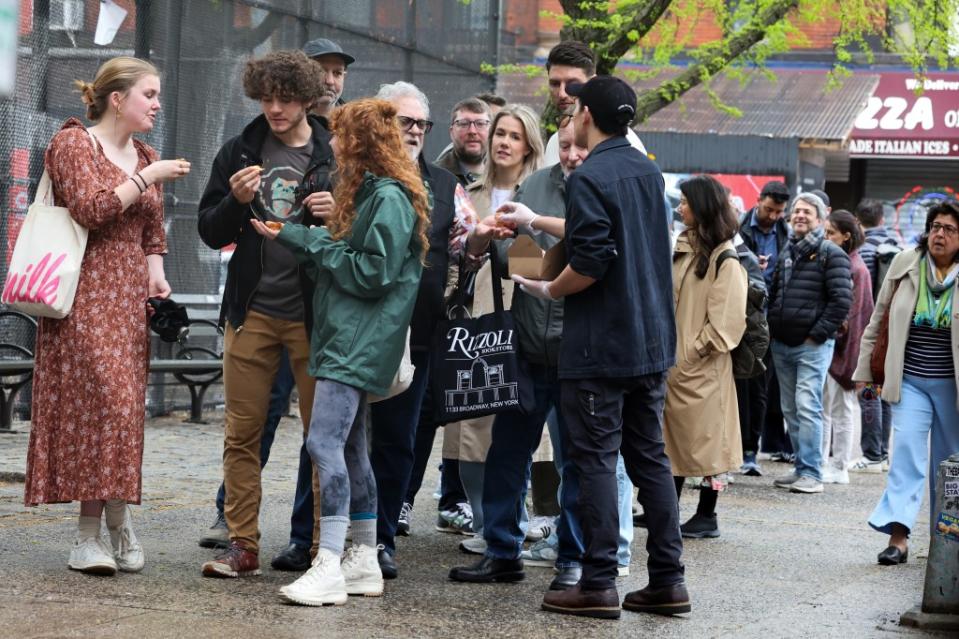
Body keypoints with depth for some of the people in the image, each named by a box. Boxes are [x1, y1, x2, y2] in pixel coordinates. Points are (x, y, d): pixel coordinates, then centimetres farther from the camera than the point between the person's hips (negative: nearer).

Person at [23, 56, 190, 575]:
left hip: (129, 299, 7)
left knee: (122, 407, 0)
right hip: (85, 294, -6)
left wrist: (156, 279, 7)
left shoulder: (145, 157, 20)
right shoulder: (72, 144, -1)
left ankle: (90, 536, 4)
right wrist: (147, 178, -11)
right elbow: (92, 209, -15)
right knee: (107, 399, -16)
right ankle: (118, 519, -7)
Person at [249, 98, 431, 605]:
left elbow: (373, 272, -18)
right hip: (346, 336, 11)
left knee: (325, 442, -17)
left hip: (361, 342, -11)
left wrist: (313, 242, -9)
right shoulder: (366, 193, 20)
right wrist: (292, 236, 12)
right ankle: (365, 562, 18)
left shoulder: (390, 198, -12)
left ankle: (329, 568, -19)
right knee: (349, 448, 12)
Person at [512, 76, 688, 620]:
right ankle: (668, 580, 12)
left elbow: (590, 263, -22)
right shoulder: (649, 171, 12)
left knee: (596, 459, -2)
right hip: (653, 341, 8)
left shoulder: (589, 178, -14)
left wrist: (549, 291, -3)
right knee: (651, 457, 11)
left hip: (601, 345, -7)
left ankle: (599, 584, -1)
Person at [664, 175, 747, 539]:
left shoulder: (724, 260, -12)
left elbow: (724, 321, -14)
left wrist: (693, 354, -13)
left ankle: (707, 517, 10)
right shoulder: (684, 247, 11)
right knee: (672, 437, 13)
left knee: (704, 437, 1)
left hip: (702, 368, -8)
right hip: (674, 361, 8)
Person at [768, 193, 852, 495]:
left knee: (807, 407, -13)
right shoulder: (786, 252, 17)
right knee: (790, 410, 9)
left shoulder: (831, 254, -5)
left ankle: (811, 473, -11)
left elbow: (841, 299, -11)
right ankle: (801, 467, 16)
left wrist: (817, 335, -13)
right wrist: (772, 328, 13)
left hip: (812, 346, -7)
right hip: (781, 345, 7)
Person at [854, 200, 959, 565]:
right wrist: (864, 366, 8)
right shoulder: (905, 264, -1)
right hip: (910, 380, 0)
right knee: (906, 450, -11)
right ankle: (898, 535, -14)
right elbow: (879, 318, 8)